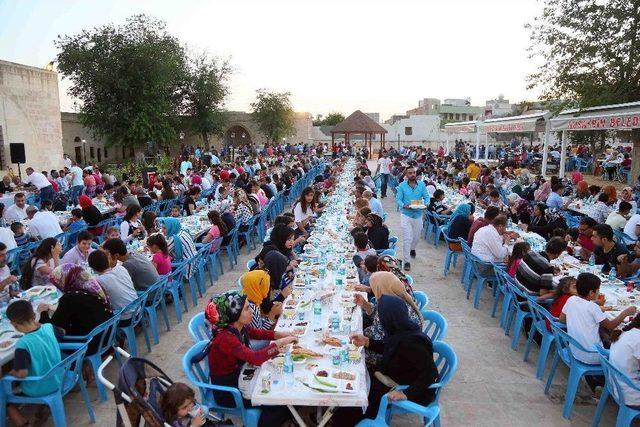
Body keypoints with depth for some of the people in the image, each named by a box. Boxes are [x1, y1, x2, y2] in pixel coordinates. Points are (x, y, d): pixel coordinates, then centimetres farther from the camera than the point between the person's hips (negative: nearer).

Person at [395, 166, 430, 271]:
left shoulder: (421, 184, -1)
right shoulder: (402, 186, -7)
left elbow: (426, 196, 1)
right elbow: (398, 199, -8)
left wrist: (426, 204, -20)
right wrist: (404, 206, -26)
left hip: (418, 215, 3)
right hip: (406, 215, -3)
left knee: (416, 236, 20)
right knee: (407, 238, -7)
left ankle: (412, 249, 53)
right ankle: (407, 261, -1)